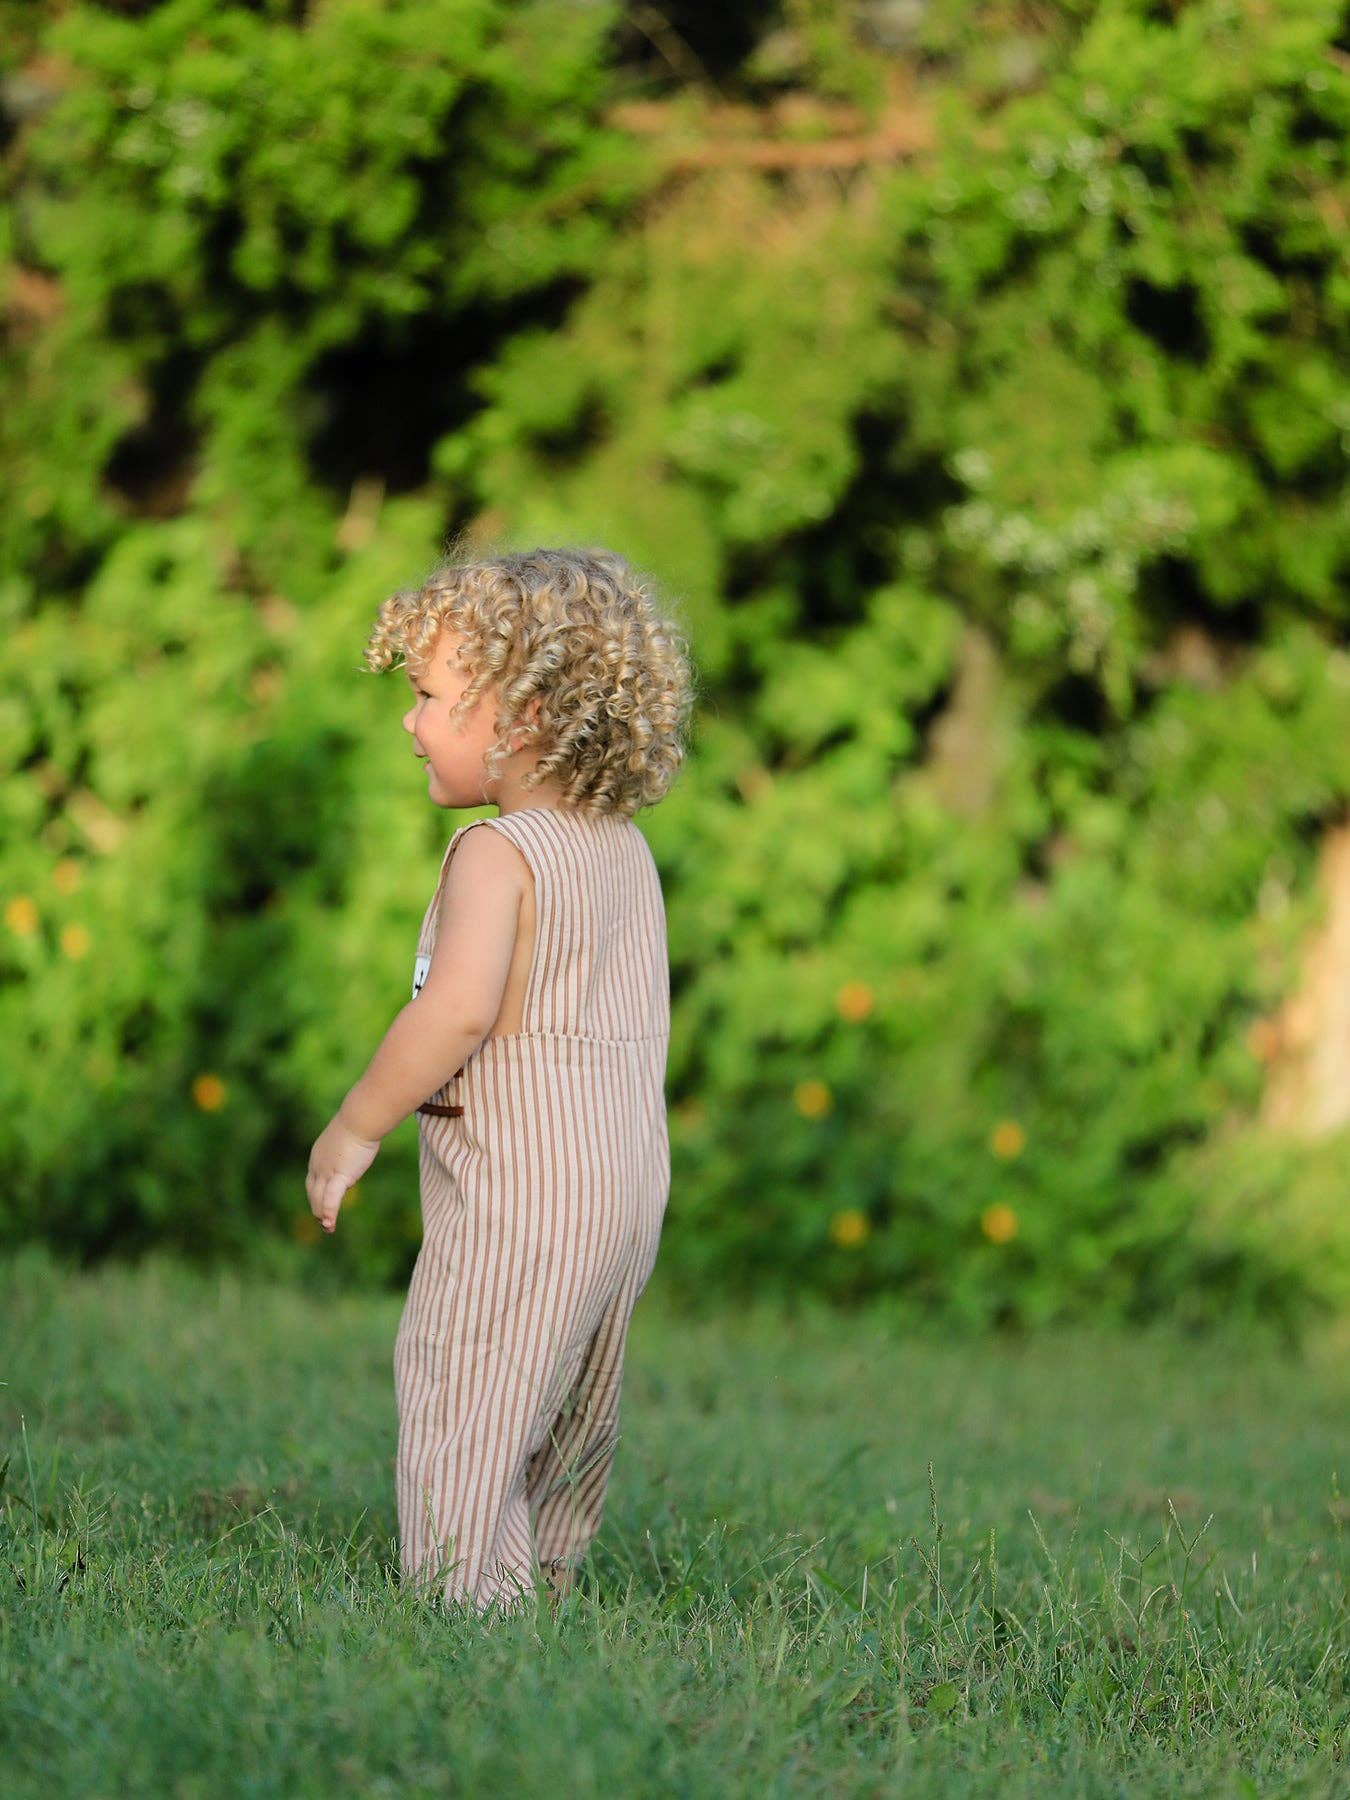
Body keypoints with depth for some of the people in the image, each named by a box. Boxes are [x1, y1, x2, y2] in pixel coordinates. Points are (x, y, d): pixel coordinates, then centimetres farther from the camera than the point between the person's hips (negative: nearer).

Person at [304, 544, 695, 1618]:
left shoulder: (500, 852, -17)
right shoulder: (628, 853, 10)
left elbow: (461, 1007, -30)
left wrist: (355, 1128, -21)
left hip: (517, 1197, -9)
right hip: (632, 1174, 9)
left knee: (461, 1419, -4)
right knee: (570, 1420, 21)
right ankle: (549, 1584, 33)